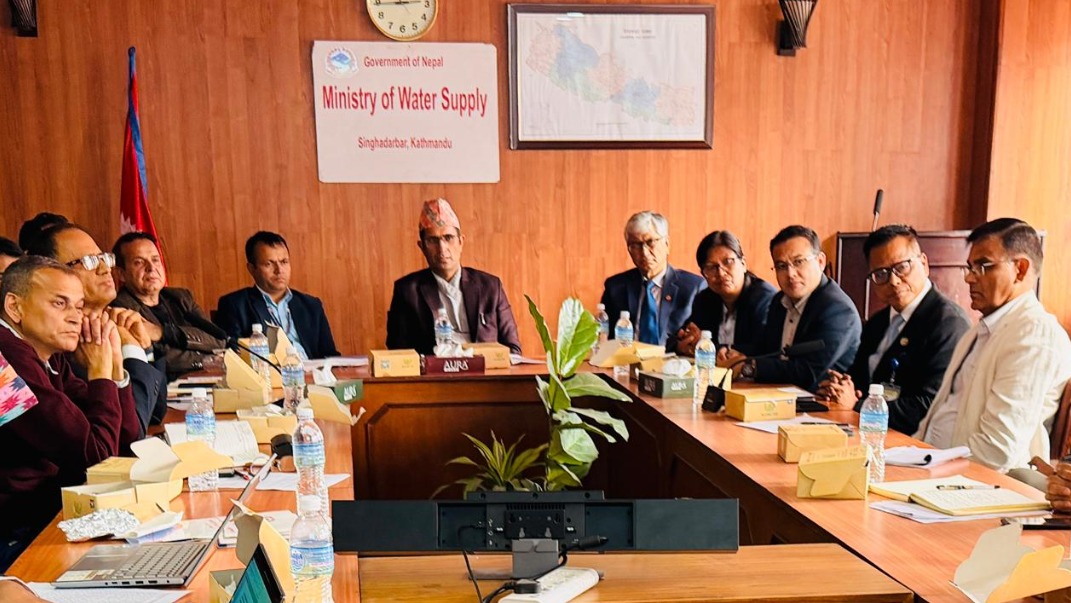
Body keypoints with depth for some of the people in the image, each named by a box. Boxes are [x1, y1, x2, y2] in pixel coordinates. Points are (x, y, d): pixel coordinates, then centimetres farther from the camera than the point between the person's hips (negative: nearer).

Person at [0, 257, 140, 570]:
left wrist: (114, 364, -1)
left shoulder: (49, 359, 7)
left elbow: (126, 441, 9)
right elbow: (98, 455, -21)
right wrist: (100, 373, -10)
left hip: (51, 505, 8)